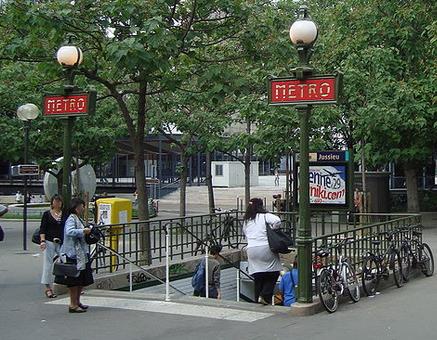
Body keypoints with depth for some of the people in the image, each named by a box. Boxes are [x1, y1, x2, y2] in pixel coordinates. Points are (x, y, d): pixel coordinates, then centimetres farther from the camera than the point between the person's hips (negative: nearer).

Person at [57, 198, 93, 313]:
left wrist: (88, 232, 10)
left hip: (82, 254, 10)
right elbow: (69, 232, -31)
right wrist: (83, 231, -26)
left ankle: (77, 302, 25)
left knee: (82, 280, 14)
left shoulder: (78, 219, 17)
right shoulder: (71, 219, -14)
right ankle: (73, 305, 1)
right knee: (74, 280, -4)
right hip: (73, 254, -10)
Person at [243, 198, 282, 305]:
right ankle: (265, 296, -7)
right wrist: (272, 230, -2)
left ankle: (258, 299, 10)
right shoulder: (265, 216, 0)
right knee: (274, 272, 6)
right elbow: (277, 221, -17)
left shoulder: (246, 221, 17)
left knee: (258, 278, 9)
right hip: (265, 248, -5)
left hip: (251, 250, 5)